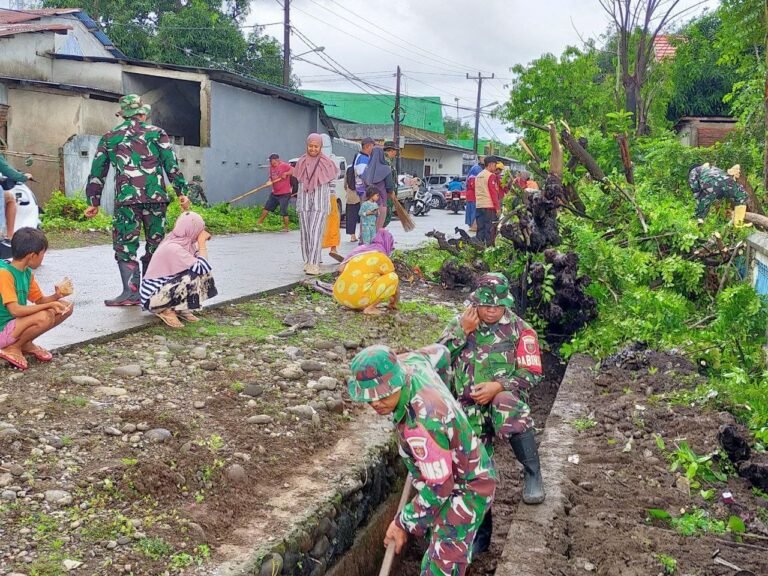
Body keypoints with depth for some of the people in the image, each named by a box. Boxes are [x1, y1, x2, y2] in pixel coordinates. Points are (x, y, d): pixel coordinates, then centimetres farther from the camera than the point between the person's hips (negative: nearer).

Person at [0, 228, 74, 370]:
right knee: (45, 317, -34)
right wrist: (49, 305, -24)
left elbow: (40, 301, 11)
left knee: (66, 307, 1)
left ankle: (26, 343, 7)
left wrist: (57, 295, -10)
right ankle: (12, 348, -9)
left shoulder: (27, 273, 4)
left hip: (19, 322, 9)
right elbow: (15, 310, -30)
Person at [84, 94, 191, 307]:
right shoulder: (156, 133, 10)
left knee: (125, 245, 4)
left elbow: (97, 171, 14)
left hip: (126, 199, 0)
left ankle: (131, 292, -6)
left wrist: (94, 202, 18)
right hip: (156, 197, 0)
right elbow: (171, 164, 1)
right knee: (155, 245, 10)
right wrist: (181, 192, 2)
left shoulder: (109, 137, 14)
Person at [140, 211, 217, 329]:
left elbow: (203, 267, 10)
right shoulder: (173, 248, -26)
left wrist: (202, 241, 1)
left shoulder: (182, 242, 1)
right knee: (195, 276, -26)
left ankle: (177, 308, 6)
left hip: (164, 287, 9)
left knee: (200, 272, 1)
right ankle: (165, 310, -8)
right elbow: (202, 268, -26)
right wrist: (202, 243, -16)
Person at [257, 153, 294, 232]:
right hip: (274, 193, 7)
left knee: (284, 211, -5)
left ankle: (286, 227, 7)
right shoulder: (272, 167, 8)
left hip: (284, 194, -7)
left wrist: (286, 173, -32)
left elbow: (293, 171, -21)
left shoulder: (284, 165, -12)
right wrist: (270, 181, -2)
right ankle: (259, 222, 25)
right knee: (267, 207, 14)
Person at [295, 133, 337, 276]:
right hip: (304, 203, 4)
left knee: (316, 233, -13)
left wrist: (324, 195, 4)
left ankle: (314, 264, -17)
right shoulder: (301, 162, 8)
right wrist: (306, 194, 12)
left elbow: (332, 183, 5)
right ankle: (307, 262, 17)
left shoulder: (326, 163, -2)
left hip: (320, 204, -4)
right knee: (305, 233, 7)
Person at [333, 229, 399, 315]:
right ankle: (370, 308, -2)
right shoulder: (383, 259, 5)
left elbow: (341, 269, 15)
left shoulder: (359, 250, 19)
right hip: (359, 298, -7)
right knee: (393, 277, 4)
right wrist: (394, 303, 31)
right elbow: (396, 283, 14)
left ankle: (358, 306, 12)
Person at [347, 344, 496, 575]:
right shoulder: (410, 363, -16)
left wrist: (403, 524, -17)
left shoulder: (423, 424, -41)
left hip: (466, 490, -9)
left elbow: (438, 488, -31)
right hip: (452, 474, 9)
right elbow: (440, 353, 9)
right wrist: (438, 398, 25)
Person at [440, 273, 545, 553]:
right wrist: (462, 331, -13)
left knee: (505, 405, -41)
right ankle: (480, 534, 26)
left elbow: (531, 373, -6)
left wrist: (497, 386, -20)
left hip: (503, 396, -3)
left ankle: (533, 474, -27)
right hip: (470, 411, 4)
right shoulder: (460, 323, 7)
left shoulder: (519, 329, -2)